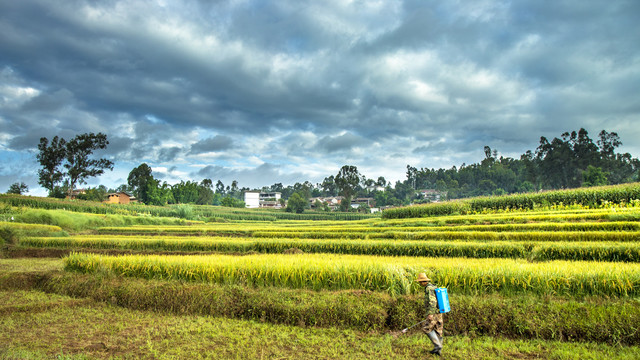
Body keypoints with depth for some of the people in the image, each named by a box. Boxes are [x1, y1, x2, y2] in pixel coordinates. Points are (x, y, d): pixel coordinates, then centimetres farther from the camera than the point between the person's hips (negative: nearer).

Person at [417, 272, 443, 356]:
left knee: (427, 328, -3)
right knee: (437, 331, 10)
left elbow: (432, 301, -25)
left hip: (434, 313, -10)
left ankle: (437, 345, -5)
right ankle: (438, 350, 14)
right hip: (439, 313, 10)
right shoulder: (434, 287, 15)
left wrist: (430, 314, -29)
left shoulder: (429, 288, -16)